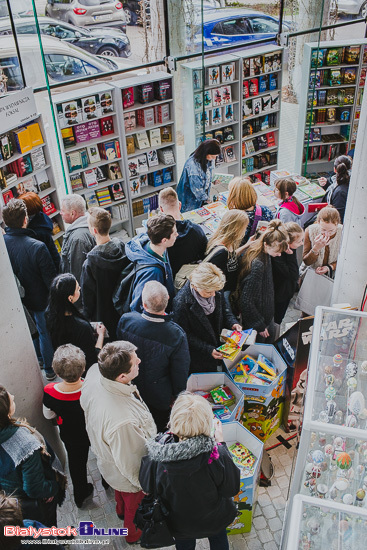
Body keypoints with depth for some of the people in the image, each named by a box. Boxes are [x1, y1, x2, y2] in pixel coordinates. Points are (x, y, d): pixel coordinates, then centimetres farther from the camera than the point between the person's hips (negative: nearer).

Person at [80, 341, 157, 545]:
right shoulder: (122, 422, -51)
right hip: (128, 475, -6)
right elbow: (131, 464, -31)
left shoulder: (94, 373, -30)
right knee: (136, 507, 30)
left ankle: (121, 510, 71)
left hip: (105, 455, 6)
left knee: (122, 493, 40)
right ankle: (134, 534, 61)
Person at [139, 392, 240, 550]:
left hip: (179, 524, 1)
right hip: (214, 519, -1)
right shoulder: (217, 458, -40)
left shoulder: (155, 459, -37)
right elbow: (232, 488, -21)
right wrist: (221, 443, -18)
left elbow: (147, 486, -14)